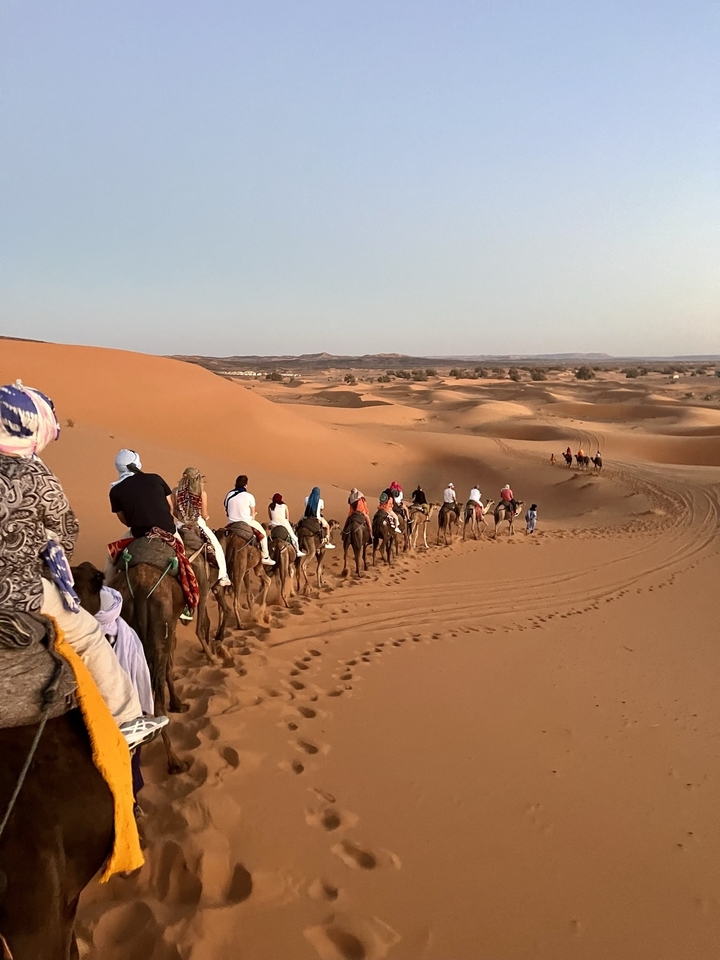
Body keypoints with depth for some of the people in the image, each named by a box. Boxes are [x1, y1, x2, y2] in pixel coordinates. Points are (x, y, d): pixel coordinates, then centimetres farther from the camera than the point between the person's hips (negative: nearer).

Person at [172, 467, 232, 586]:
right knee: (217, 546, 12)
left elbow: (175, 512, 2)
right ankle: (223, 576, 6)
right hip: (198, 523, -2)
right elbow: (204, 515, -5)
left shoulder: (176, 491, -3)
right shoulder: (202, 493, -9)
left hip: (181, 524, 2)